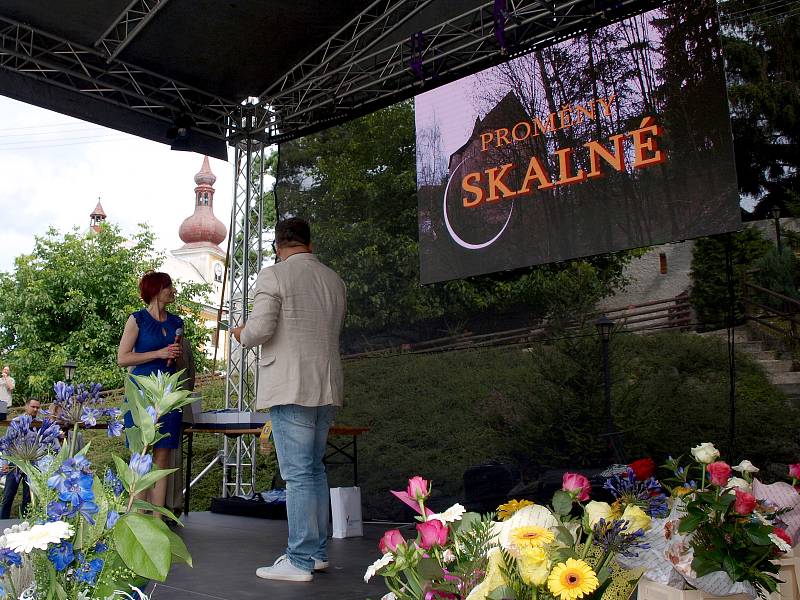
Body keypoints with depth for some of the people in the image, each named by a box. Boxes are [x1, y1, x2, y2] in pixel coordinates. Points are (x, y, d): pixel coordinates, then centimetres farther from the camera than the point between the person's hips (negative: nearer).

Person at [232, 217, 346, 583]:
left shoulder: (273, 276, -8)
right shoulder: (334, 280, 13)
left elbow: (259, 330, -15)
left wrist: (241, 334, 6)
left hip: (291, 389, -7)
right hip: (327, 388, 7)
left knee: (298, 475, -3)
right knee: (314, 469, 16)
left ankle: (300, 561, 3)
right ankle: (317, 552, 22)